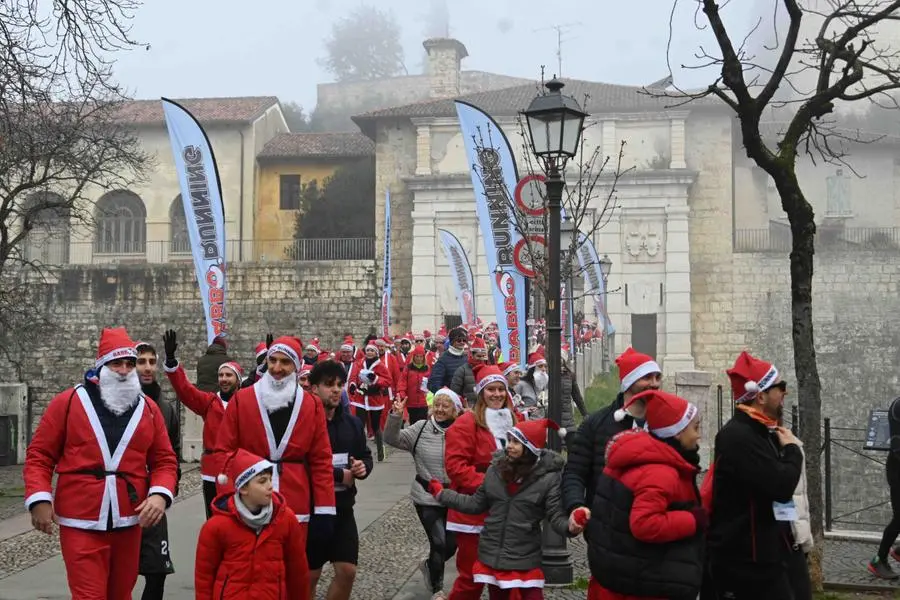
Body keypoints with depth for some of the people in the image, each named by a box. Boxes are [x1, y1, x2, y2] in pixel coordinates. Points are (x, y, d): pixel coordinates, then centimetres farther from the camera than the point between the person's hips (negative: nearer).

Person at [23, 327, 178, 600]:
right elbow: (39, 455, 0)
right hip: (81, 524, -3)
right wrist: (39, 499, -12)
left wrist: (160, 494, -10)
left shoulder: (149, 409, 7)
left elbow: (165, 460, 8)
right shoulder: (68, 402, -2)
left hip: (129, 523, 4)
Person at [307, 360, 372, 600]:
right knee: (310, 574, 7)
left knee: (347, 571, 5)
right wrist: (339, 475, -19)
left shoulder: (352, 423, 5)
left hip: (343, 508, 5)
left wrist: (363, 467, -7)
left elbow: (365, 455, 17)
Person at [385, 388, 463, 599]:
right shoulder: (421, 429, -3)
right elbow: (392, 439, -7)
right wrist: (395, 417, -25)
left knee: (451, 544, 12)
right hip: (427, 498, -1)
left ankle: (429, 566, 44)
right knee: (439, 543, -2)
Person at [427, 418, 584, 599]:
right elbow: (476, 504, 8)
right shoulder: (495, 468, -1)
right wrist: (439, 492, 7)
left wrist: (570, 527, -34)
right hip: (491, 556, 4)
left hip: (525, 559, -4)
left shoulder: (548, 476, -12)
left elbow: (556, 515, -13)